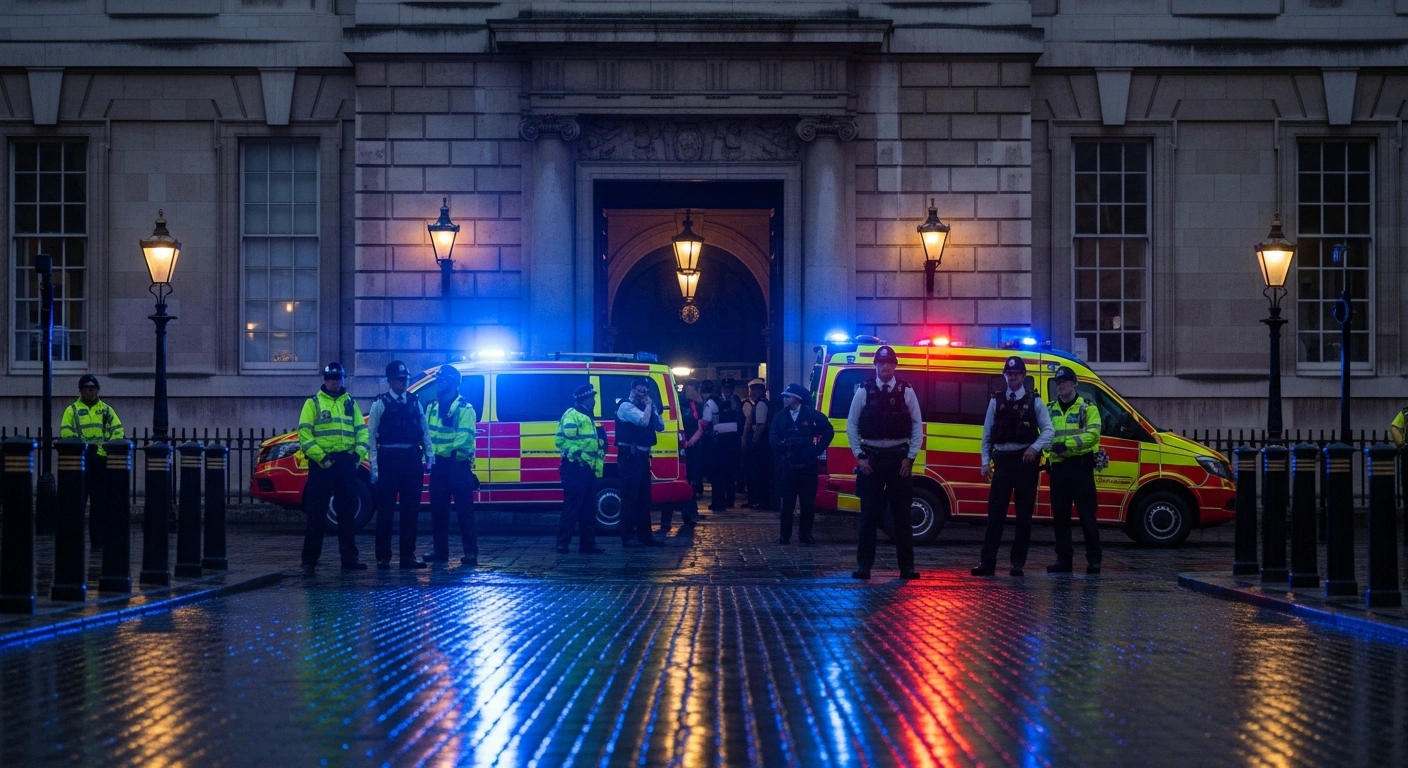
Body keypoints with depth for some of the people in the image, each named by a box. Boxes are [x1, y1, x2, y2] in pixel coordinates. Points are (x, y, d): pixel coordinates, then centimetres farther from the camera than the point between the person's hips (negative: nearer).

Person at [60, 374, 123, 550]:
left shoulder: (106, 410, 13)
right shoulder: (72, 410, 6)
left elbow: (118, 430, 7)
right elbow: (65, 432, -4)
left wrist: (110, 446, -10)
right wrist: (81, 445, -15)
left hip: (102, 461, 2)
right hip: (80, 460, -2)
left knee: (99, 502, 4)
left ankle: (97, 539, 8)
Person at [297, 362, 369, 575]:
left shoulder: (350, 403, 15)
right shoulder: (313, 403, 2)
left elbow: (362, 430, 14)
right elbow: (304, 433, -6)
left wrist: (358, 453, -2)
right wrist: (320, 457, -15)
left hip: (347, 463, 4)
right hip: (322, 464, -4)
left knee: (347, 513, 8)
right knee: (316, 513, -4)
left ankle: (349, 558, 14)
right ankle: (309, 561, -2)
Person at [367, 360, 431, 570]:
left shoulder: (415, 402, 11)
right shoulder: (380, 404, -1)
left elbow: (424, 431, 10)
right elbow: (372, 435, -4)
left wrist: (429, 455, 0)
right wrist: (374, 465, -10)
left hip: (412, 459, 4)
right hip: (389, 459, -4)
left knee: (411, 510, 7)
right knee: (385, 509, 0)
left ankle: (408, 556, 14)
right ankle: (383, 557, 5)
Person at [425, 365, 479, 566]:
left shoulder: (464, 408, -5)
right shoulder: (432, 407, 15)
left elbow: (466, 436, -16)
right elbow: (427, 433, 11)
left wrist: (451, 451, -28)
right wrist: (429, 452, -6)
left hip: (458, 464, -6)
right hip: (438, 464, 6)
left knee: (464, 509, -6)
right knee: (437, 509, 8)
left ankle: (471, 552, -6)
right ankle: (439, 550, 15)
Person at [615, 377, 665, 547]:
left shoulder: (643, 407, 17)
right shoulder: (626, 406, -8)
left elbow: (660, 426, 11)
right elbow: (644, 421, -23)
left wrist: (651, 406, 1)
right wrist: (648, 405, -8)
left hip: (642, 456, 9)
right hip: (629, 456, -9)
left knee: (644, 496, 12)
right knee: (630, 496, -8)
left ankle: (644, 534, 18)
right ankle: (627, 536, -6)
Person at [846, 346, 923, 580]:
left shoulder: (906, 392, 2)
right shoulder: (864, 391, 1)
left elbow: (917, 426, 4)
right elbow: (852, 424, 5)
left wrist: (910, 457, -1)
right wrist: (859, 455, -2)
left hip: (899, 458, 0)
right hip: (871, 458, 0)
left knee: (902, 516, 3)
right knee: (869, 515, 2)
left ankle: (907, 566, 6)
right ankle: (863, 565, 8)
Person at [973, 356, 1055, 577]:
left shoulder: (1034, 402, 3)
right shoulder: (996, 401, 9)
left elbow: (1048, 430, 0)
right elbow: (987, 433, 9)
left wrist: (1035, 447, -16)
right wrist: (986, 461, 4)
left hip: (1025, 461, -1)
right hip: (1002, 460, 1)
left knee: (1024, 515, 2)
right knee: (995, 513, -4)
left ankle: (1018, 563, 8)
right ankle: (987, 562, -6)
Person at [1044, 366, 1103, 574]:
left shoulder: (1087, 408, 3)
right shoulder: (1050, 410, 16)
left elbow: (1092, 435, -12)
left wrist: (1067, 444, -23)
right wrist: (1050, 444, -16)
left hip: (1080, 467, -4)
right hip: (1058, 468, 5)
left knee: (1087, 516, -5)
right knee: (1060, 516, 5)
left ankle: (1093, 560, -1)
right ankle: (1063, 559, 11)